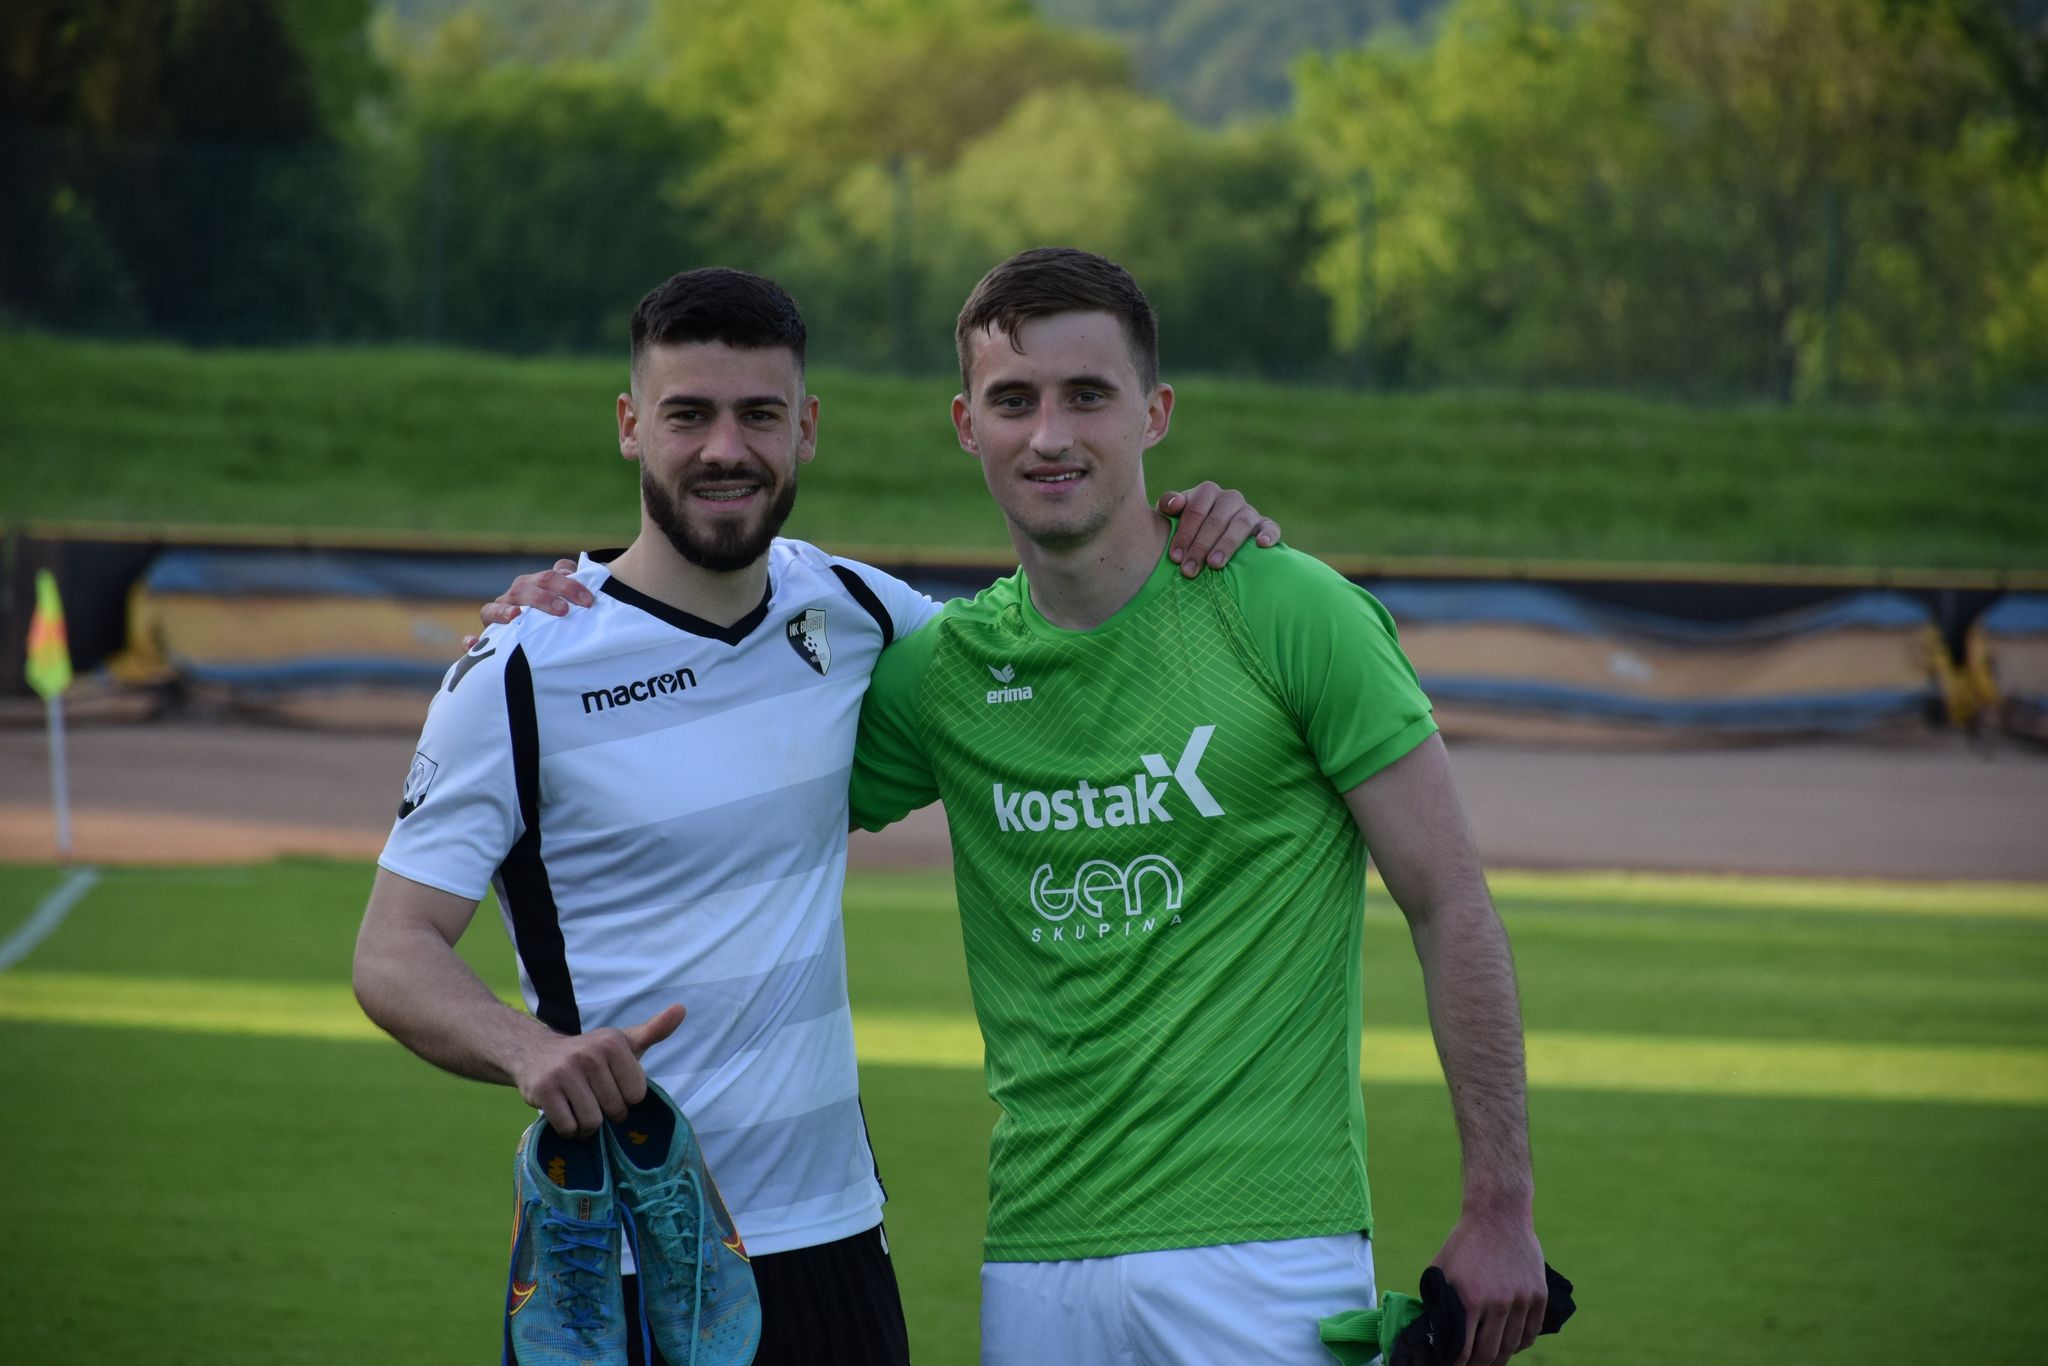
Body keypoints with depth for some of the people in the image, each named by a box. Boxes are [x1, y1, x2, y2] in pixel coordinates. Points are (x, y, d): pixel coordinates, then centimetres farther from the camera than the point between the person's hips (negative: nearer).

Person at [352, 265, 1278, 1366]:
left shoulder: (850, 612, 6)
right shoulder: (523, 669, -8)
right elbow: (393, 951, -10)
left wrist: (1196, 544, 4)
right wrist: (533, 1051, -31)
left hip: (833, 1235, 5)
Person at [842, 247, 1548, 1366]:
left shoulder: (1291, 616, -5)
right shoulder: (939, 669, 7)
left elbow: (1451, 909, -2)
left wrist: (1501, 1210, -4)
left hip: (1264, 1246, -4)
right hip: (1034, 1261, 4)